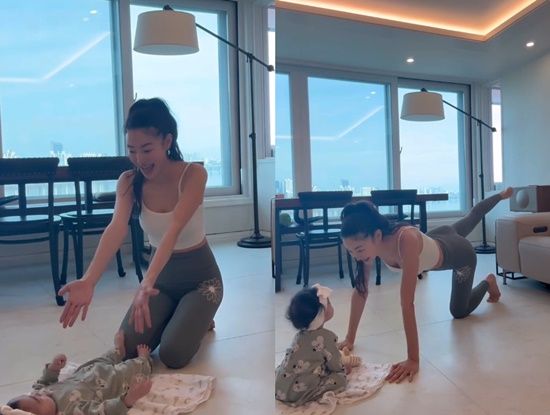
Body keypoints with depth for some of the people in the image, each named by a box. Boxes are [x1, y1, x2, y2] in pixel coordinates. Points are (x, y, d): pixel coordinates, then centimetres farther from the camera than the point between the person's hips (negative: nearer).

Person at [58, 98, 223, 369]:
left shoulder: (193, 174, -23)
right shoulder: (129, 182, -11)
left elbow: (174, 229, -36)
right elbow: (116, 229, -27)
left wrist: (147, 282, -50)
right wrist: (88, 282, -44)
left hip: (200, 277, -4)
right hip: (161, 277, 4)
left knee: (172, 355, -17)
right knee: (127, 350, -6)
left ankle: (199, 319, 16)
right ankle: (179, 317, 22)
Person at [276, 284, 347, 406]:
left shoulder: (300, 333, 10)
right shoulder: (327, 337, -13)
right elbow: (335, 365, -2)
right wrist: (344, 370, 19)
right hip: (296, 391, -8)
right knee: (340, 379, -4)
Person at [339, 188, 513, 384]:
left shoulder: (406, 239, -52)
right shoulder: (367, 243, -33)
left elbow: (407, 303, -54)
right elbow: (360, 291, -26)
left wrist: (413, 359, -52)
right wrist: (350, 338, -28)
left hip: (460, 253, -5)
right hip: (438, 240, 5)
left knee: (459, 312, 15)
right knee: (472, 217, 36)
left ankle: (488, 282, 40)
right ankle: (500, 196, 65)